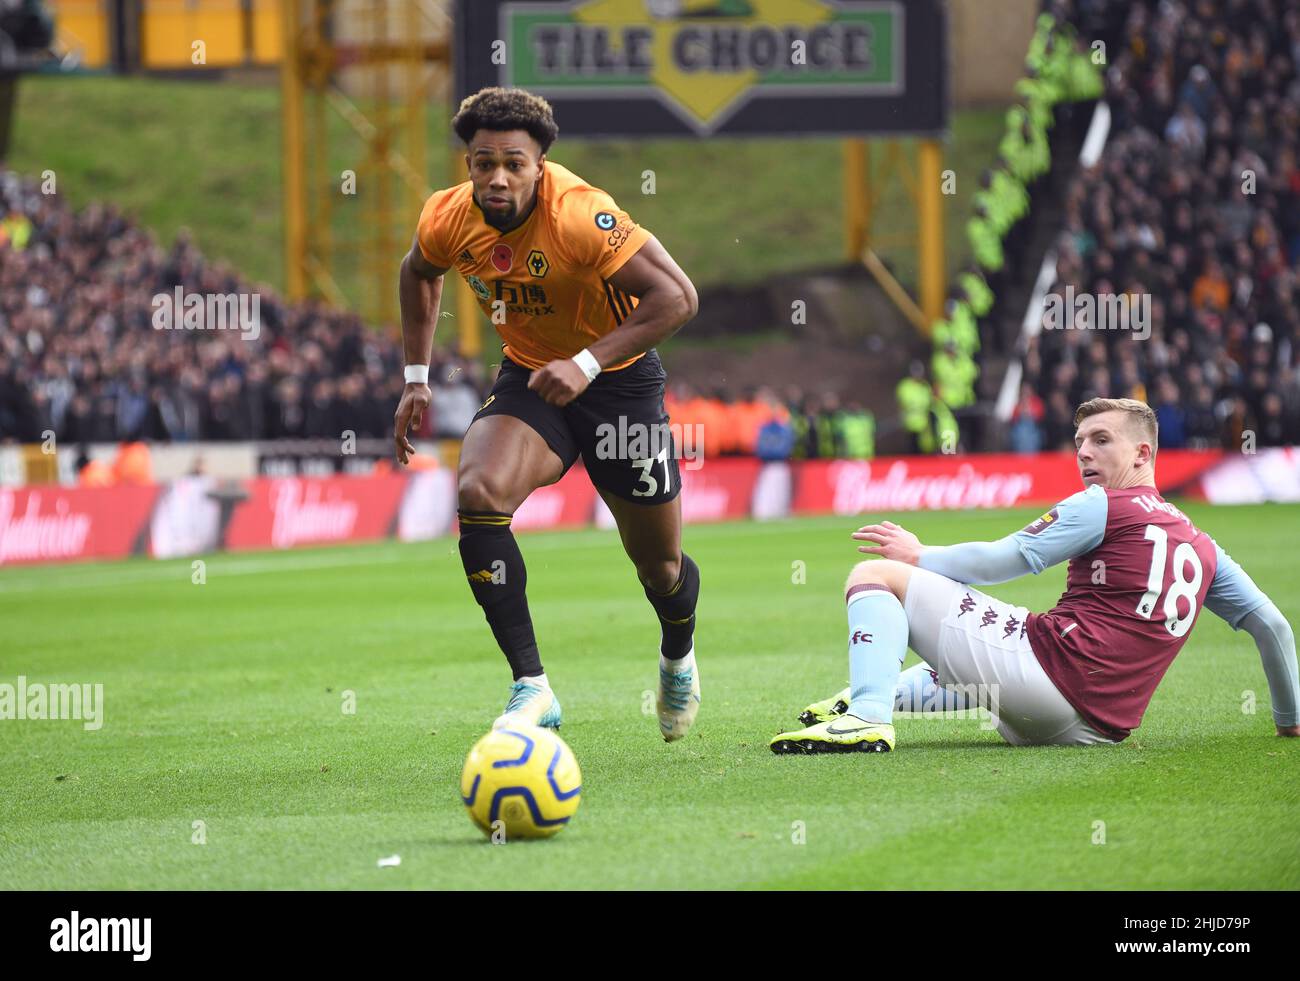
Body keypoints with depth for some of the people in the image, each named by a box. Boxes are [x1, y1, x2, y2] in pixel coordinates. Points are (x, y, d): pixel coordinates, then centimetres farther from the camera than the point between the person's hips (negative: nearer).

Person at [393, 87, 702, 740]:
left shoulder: (580, 216, -30)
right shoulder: (448, 220, -14)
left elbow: (677, 297, -29)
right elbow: (418, 273, 12)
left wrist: (589, 363, -35)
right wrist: (416, 378, 8)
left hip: (618, 377, -3)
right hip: (528, 377, 3)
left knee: (659, 564, 6)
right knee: (478, 495, -27)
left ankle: (677, 659, 44)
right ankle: (531, 688, -24)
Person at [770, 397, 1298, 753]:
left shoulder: (1103, 506, 1)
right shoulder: (1200, 545, 20)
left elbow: (1002, 560, 0)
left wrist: (919, 556, 15)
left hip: (1045, 665, -8)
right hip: (1100, 727, 8)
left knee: (874, 574, -5)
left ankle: (868, 715, -25)